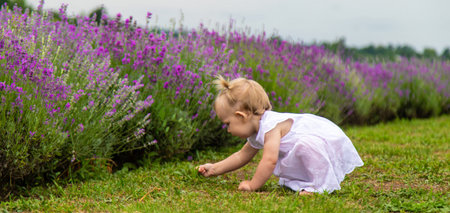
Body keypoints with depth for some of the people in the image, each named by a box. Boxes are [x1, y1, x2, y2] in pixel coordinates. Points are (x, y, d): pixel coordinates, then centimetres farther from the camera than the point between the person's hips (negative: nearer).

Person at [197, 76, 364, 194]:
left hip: (330, 140, -11)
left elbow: (269, 160, -33)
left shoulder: (270, 127, -28)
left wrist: (252, 185, -24)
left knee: (306, 144, -39)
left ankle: (322, 185, -29)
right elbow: (242, 156, 18)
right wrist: (215, 169, 13)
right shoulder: (256, 133, 6)